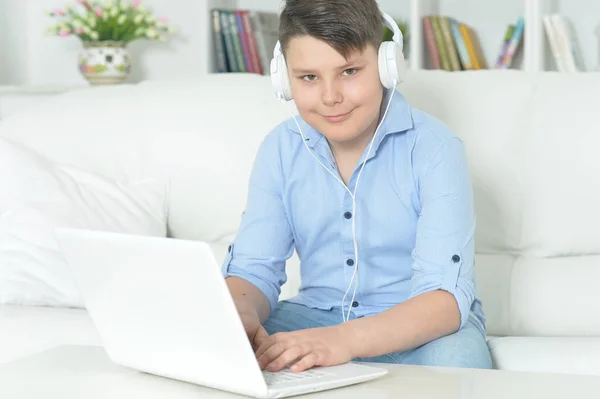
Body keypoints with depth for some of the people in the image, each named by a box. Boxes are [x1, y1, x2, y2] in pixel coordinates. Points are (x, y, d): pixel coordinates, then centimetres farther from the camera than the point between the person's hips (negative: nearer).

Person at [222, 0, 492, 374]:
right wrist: (239, 316, -31)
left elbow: (446, 295, -25)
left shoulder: (435, 149, -17)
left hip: (421, 326, -2)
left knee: (455, 358, -37)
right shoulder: (281, 149, -3)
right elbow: (253, 269, -4)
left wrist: (346, 339, -44)